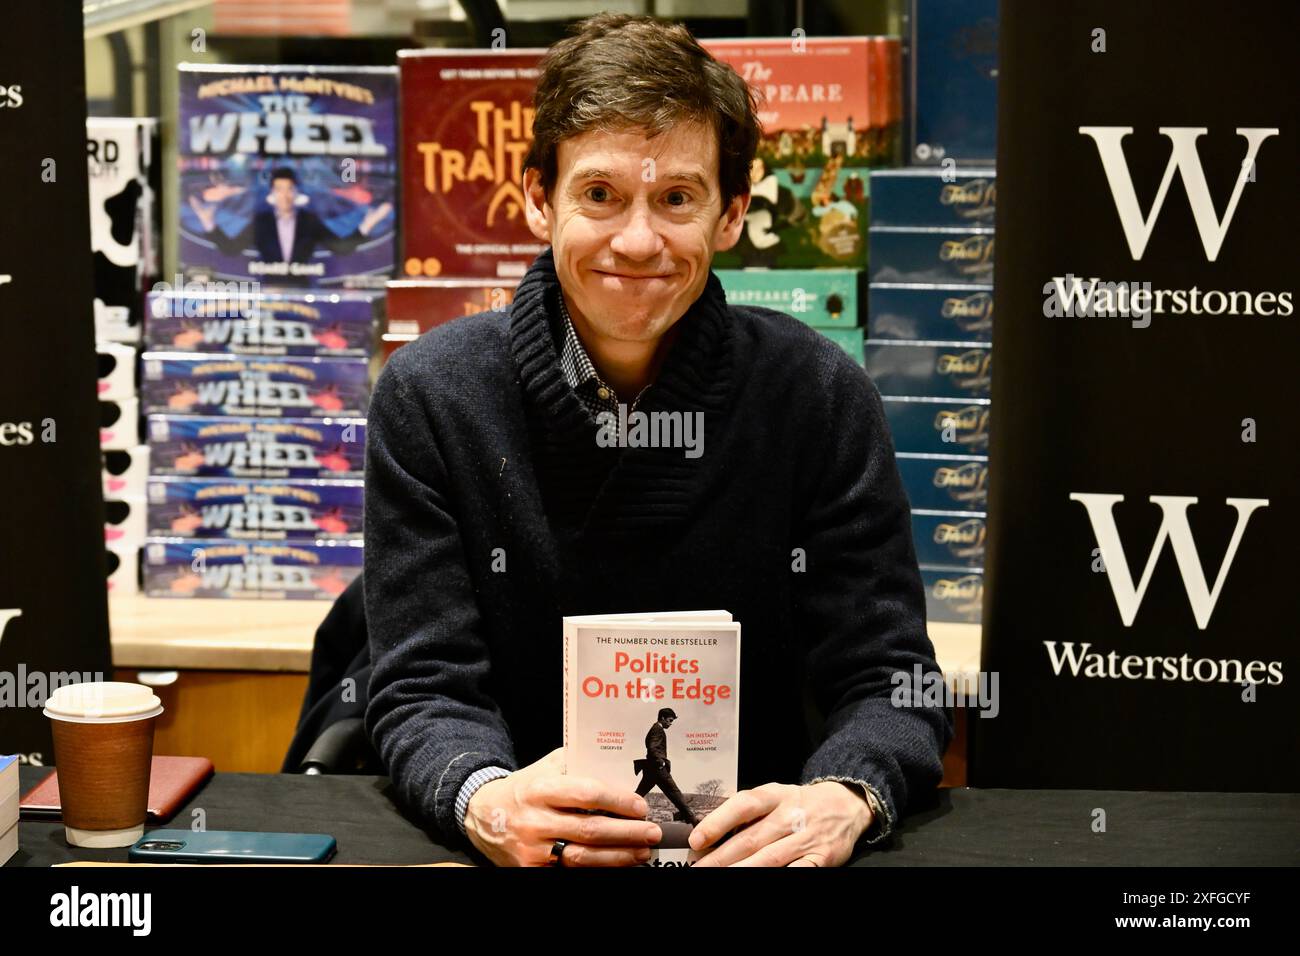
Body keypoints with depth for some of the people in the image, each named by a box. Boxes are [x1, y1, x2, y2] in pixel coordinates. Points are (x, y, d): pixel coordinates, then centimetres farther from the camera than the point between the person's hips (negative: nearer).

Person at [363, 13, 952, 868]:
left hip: (752, 844, 1)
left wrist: (843, 800, -26)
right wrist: (488, 803, -28)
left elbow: (888, 681, -4)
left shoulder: (822, 397, -4)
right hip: (525, 856, 0)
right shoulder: (431, 397, -4)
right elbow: (425, 690, -6)